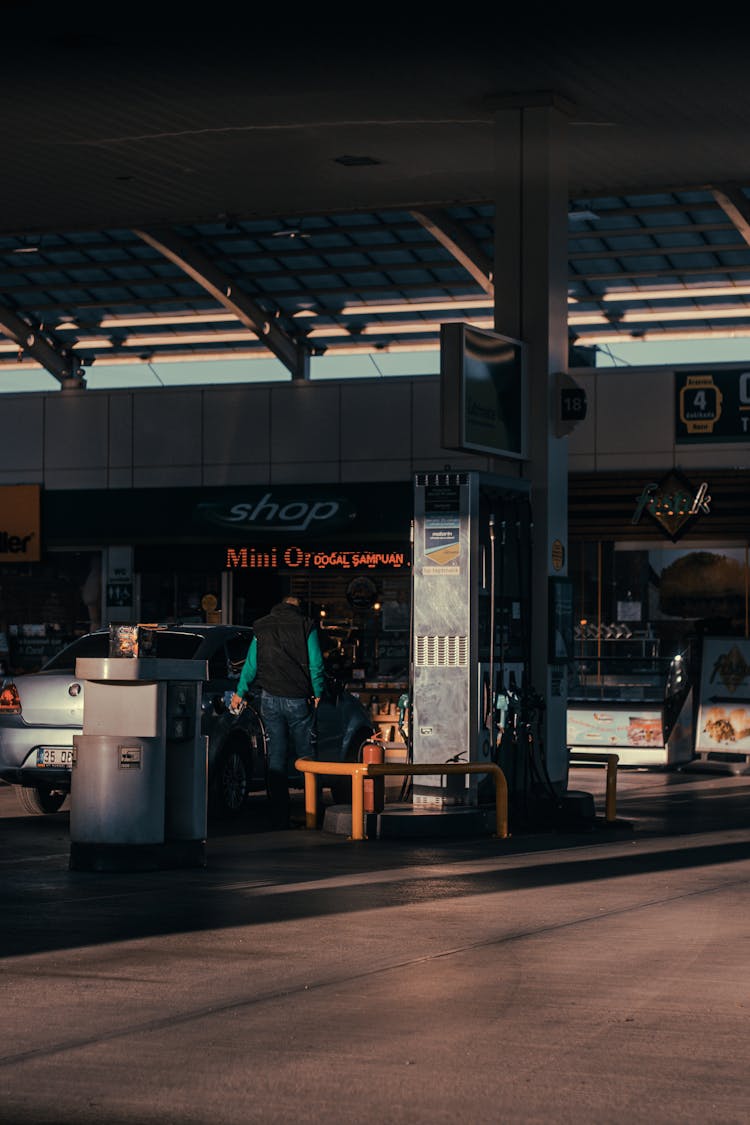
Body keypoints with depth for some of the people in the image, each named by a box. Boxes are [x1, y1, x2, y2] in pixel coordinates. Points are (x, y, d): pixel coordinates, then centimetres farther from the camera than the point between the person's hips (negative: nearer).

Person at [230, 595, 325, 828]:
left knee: (276, 757, 3)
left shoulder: (262, 628, 9)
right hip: (298, 700, -2)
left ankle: (280, 818, 0)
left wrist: (240, 693, 21)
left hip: (270, 699, 2)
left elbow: (251, 664, 11)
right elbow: (315, 665, -2)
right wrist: (317, 694, 9)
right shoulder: (306, 627, 0)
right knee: (304, 756, 5)